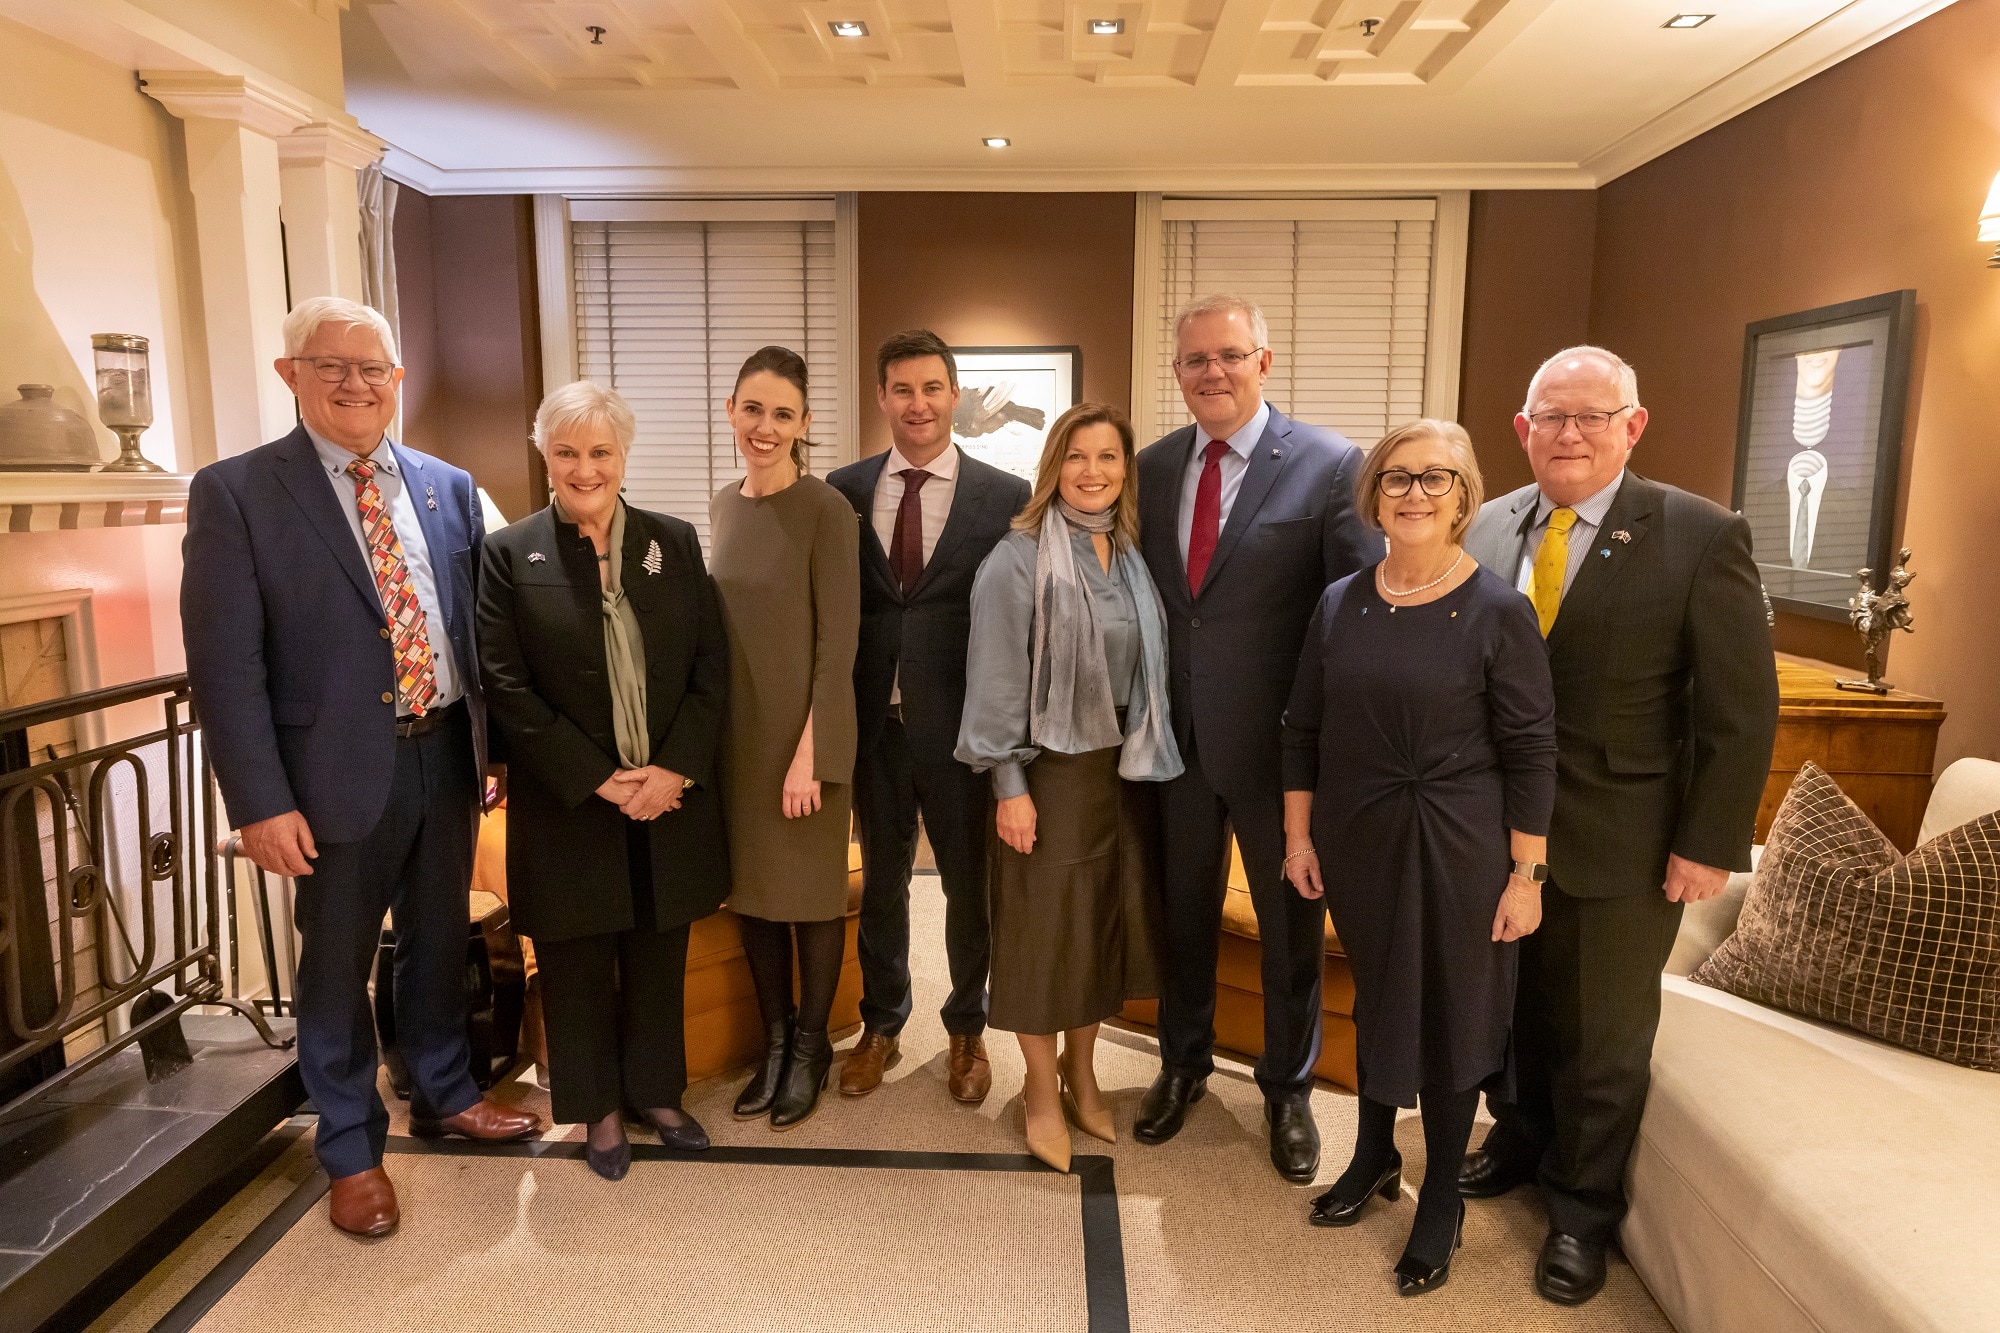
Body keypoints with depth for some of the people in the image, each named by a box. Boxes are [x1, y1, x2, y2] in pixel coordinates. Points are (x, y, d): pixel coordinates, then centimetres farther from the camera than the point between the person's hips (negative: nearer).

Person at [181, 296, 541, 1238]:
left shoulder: (447, 487, 6)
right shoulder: (234, 493, -8)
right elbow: (224, 666, -11)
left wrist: (491, 742, 7)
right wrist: (261, 803, -14)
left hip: (446, 756, 4)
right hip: (340, 772, -4)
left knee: (440, 942, 19)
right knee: (337, 965, 11)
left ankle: (444, 1096, 41)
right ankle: (351, 1150, 31)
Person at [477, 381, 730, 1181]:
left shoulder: (674, 543, 4)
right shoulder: (509, 555, -3)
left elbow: (711, 668, 1)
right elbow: (506, 688, -8)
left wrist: (673, 770, -10)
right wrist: (600, 780, -13)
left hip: (670, 797, 2)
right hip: (570, 807, -2)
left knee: (659, 957, 15)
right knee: (579, 964, 12)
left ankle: (656, 1091, 35)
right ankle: (597, 1109, 31)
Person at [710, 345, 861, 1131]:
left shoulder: (825, 510, -12)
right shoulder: (722, 506, 7)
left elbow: (838, 640, -14)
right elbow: (723, 622, 12)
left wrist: (810, 754, -17)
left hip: (803, 733, -6)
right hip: (736, 732, 6)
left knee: (812, 891, 8)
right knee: (750, 888, 14)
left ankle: (810, 1047, 27)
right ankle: (774, 1041, 31)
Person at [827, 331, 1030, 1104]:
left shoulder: (1006, 497, -6)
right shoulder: (844, 491, 1)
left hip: (964, 728, -2)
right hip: (874, 723, 2)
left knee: (969, 885, 14)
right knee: (881, 881, 17)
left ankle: (967, 1029, 36)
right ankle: (881, 1024, 38)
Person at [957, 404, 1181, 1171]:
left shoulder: (1132, 557, 6)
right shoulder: (1019, 560, -11)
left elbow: (1147, 669, 9)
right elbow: (996, 679, -12)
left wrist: (1144, 753, 4)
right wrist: (1008, 785, -14)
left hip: (1123, 768, 5)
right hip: (1049, 769, -5)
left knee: (1105, 921, 14)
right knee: (1044, 928, 5)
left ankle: (1080, 1073, 33)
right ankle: (1042, 1091, 24)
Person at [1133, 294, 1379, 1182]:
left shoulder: (1331, 465, -11)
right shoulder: (1152, 467, 4)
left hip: (1279, 743, -3)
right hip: (1176, 738, 4)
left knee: (1290, 923, 14)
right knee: (1183, 913, 19)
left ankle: (1288, 1089, 36)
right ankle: (1183, 1065, 42)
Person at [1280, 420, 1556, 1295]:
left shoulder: (1498, 611, -12)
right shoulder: (1340, 603, 0)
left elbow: (1531, 754, -10)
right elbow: (1302, 729, 6)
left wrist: (1525, 874, -10)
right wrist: (1298, 835, 5)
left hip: (1457, 847, -3)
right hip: (1357, 840, 4)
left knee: (1449, 1015, 11)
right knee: (1375, 997, 19)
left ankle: (1442, 1200, 31)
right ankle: (1375, 1157, 41)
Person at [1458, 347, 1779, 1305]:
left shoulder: (1702, 536, -11)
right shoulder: (1487, 529, 1)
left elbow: (1742, 710, -9)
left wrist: (1709, 845, -10)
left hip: (1618, 846, -3)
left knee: (1602, 1037, 12)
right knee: (1510, 1009, 19)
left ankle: (1581, 1209, 34)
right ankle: (1522, 1140, 45)